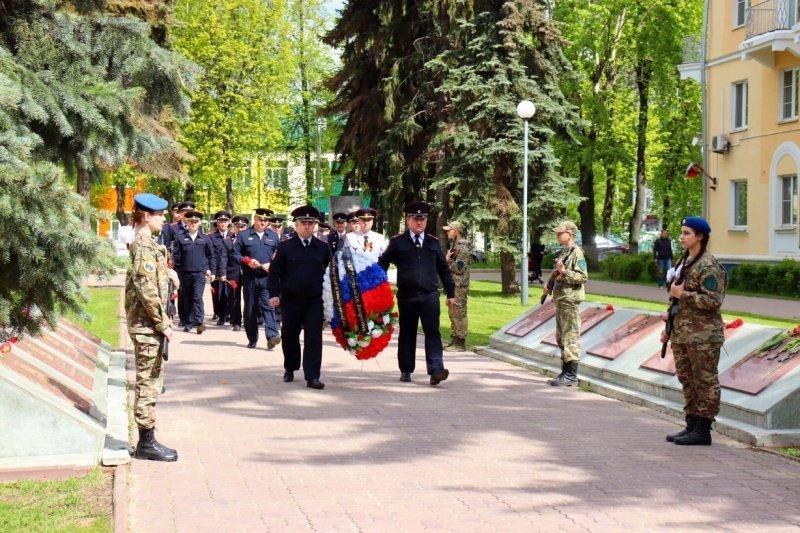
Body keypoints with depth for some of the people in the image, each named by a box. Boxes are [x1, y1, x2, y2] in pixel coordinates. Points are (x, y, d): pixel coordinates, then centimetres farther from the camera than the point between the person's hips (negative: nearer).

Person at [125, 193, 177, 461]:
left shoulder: (146, 244, 15)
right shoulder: (144, 246, -16)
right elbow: (147, 290, -22)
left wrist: (163, 320, 17)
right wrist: (162, 323, -17)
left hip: (147, 323, 10)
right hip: (147, 324, -10)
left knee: (151, 381, 13)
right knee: (148, 382, -4)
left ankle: (147, 440, 20)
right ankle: (147, 443, 2)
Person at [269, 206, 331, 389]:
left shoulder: (323, 248, 4)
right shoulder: (285, 247, 0)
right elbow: (275, 272, 1)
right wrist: (274, 294, -7)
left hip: (315, 301, 0)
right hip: (290, 300, 0)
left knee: (314, 338, -5)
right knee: (289, 336, 12)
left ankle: (312, 377, -4)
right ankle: (290, 369, 32)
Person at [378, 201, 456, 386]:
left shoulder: (433, 242, 10)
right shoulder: (398, 242, 3)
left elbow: (443, 269, 14)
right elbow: (382, 264, 7)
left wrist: (451, 293, 12)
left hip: (430, 295, 1)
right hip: (406, 295, -1)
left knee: (433, 332, -8)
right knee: (407, 334, 9)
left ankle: (436, 370, -13)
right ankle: (406, 370, 20)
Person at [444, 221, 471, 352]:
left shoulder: (462, 247, -15)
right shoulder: (454, 245, 16)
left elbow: (459, 268, -21)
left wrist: (448, 259, -12)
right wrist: (448, 258, 8)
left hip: (459, 286, -10)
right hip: (453, 284, 10)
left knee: (459, 313, -7)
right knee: (452, 312, 15)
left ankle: (460, 342, -4)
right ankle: (454, 339, 22)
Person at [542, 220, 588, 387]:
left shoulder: (577, 253, -11)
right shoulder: (562, 252, 16)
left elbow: (583, 276, -18)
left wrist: (564, 271, -24)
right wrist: (549, 285, 12)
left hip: (570, 300, -10)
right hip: (560, 299, 10)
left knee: (570, 337, -8)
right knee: (561, 337, 14)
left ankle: (571, 375, -6)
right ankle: (566, 371, 21)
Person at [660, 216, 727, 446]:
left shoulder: (708, 266, -14)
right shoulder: (684, 261, 15)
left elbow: (713, 300, -21)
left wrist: (683, 294, -18)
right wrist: (669, 328, 20)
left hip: (703, 335, -9)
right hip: (682, 333, 9)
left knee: (705, 382, -1)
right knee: (687, 381, 14)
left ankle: (703, 430, 4)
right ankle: (692, 425, 23)